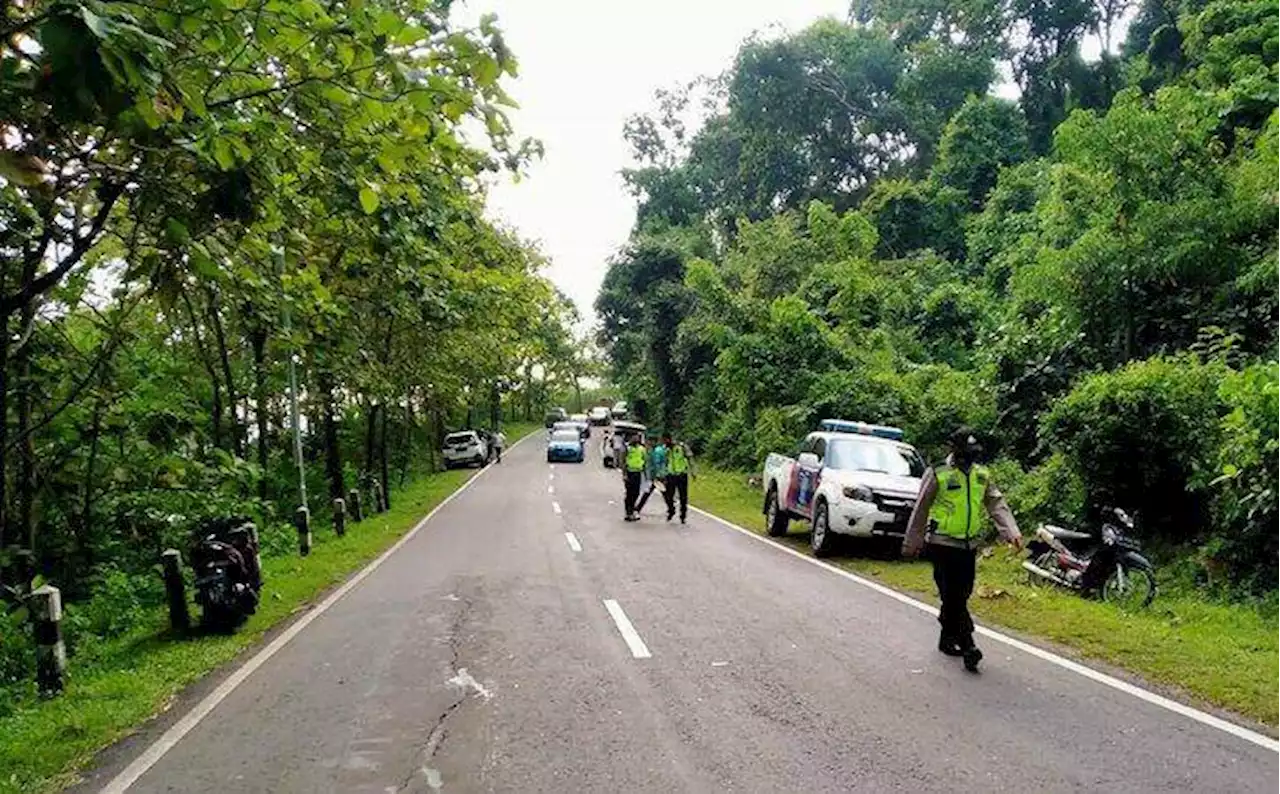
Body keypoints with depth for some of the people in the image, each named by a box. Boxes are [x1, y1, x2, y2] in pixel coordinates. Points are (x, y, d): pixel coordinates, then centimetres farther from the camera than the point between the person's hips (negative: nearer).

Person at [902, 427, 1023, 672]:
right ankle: (967, 645, -8)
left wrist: (1011, 532, -13)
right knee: (953, 595, -8)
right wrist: (911, 543, -1)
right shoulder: (938, 475, -10)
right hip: (942, 544, -6)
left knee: (961, 595, 13)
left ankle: (947, 638, 27)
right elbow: (920, 510, -4)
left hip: (968, 544, 6)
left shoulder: (982, 475, 6)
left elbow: (997, 504, 2)